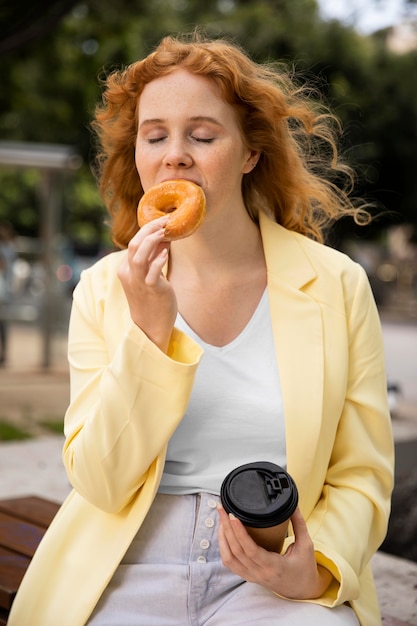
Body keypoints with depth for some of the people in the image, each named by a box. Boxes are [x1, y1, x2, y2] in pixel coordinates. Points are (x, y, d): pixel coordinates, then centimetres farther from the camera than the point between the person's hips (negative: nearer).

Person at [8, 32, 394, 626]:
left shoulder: (336, 284, 0)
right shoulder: (104, 290, 3)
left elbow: (361, 477, 4)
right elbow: (100, 483, -5)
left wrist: (316, 570, -14)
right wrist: (150, 330, -15)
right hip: (127, 576, 2)